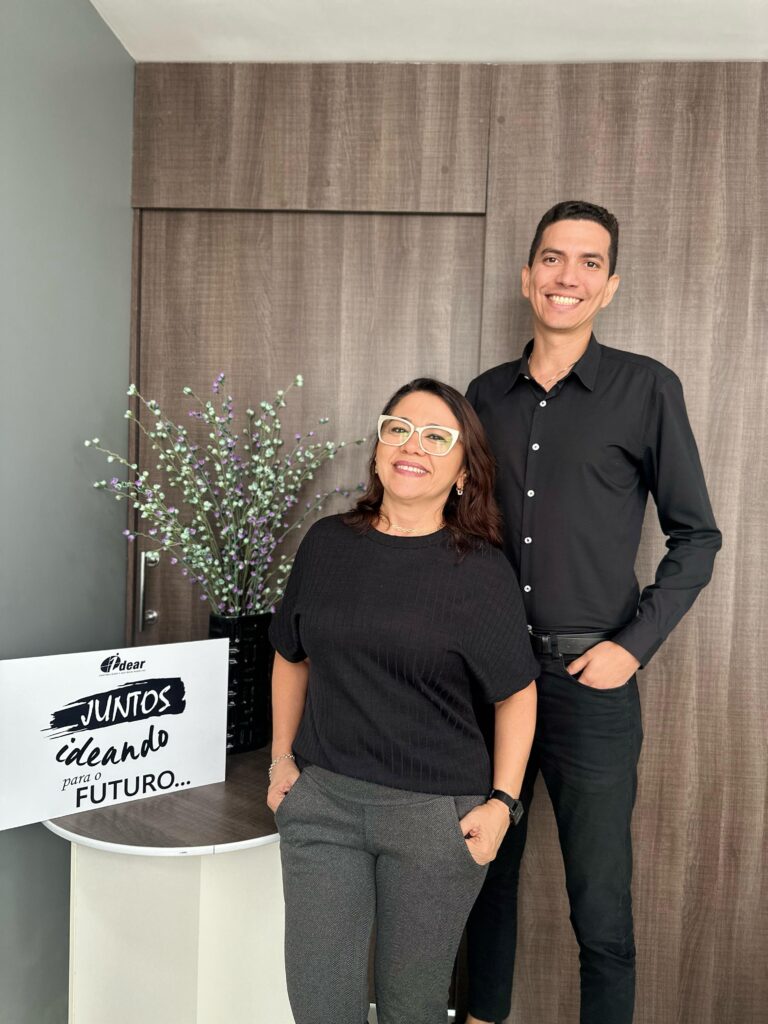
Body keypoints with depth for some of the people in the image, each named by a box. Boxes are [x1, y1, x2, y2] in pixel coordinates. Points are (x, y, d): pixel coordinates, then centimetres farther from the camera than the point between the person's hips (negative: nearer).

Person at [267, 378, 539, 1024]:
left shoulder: (481, 570, -8)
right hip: (321, 800, 3)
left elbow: (516, 693, -2)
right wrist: (282, 758, 11)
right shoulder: (327, 543, 1)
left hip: (436, 816, -2)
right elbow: (292, 656, 13)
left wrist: (502, 801, -7)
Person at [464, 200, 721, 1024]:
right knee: (487, 869, 19)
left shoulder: (646, 388, -4)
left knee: (600, 907, 6)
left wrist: (634, 646, -10)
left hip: (589, 677, -3)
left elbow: (696, 536, -2)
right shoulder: (487, 394, 7)